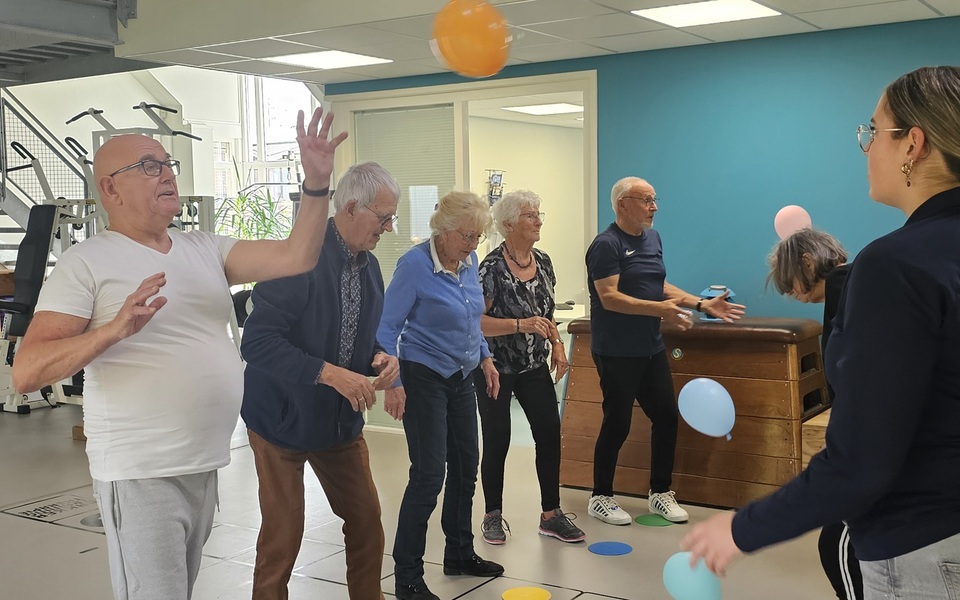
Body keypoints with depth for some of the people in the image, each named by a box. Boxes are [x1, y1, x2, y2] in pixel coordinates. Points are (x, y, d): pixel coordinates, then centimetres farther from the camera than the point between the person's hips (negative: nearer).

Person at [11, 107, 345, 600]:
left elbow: (296, 257, 0)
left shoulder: (204, 249, 9)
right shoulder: (87, 262, -8)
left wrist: (316, 182, -13)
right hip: (141, 474, -6)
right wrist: (114, 329, -29)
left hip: (204, 466, 6)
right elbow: (27, 372, -14)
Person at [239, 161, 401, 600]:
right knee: (283, 533, 2)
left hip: (342, 418, 7)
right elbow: (257, 341, -29)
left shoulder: (369, 265, 3)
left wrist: (380, 358, -6)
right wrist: (329, 373, -33)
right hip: (282, 416, -7)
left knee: (367, 521, 13)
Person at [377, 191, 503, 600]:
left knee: (465, 467, 14)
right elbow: (388, 327, -17)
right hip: (424, 378, -7)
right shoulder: (415, 265, -18)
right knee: (428, 475, -8)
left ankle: (459, 554, 32)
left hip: (461, 379, 8)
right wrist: (393, 383, -22)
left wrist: (485, 357, 13)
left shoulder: (469, 261, 4)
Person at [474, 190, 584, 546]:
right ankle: (493, 516, 20)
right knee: (497, 441, 3)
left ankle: (551, 515, 13)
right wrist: (521, 325, -28)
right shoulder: (493, 267, -16)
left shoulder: (543, 262, 5)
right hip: (496, 368, -6)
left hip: (534, 367, 6)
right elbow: (476, 321, -20)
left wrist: (557, 344, 4)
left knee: (550, 434, 1)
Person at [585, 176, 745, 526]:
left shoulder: (652, 238, 12)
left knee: (666, 416, 8)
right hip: (616, 352, -8)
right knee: (617, 424, -1)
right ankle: (600, 498, 15)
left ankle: (660, 492, 23)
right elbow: (609, 298, -22)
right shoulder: (606, 245, -14)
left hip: (650, 348, 8)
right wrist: (659, 309, -30)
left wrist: (701, 305, 8)